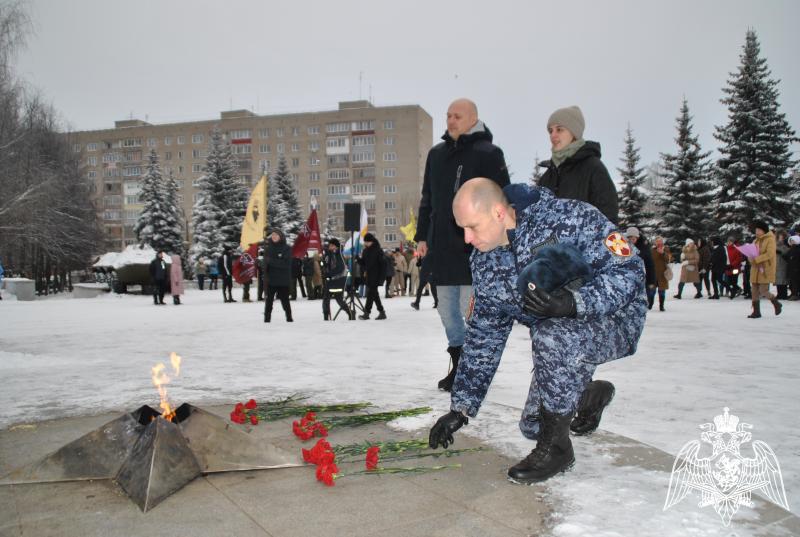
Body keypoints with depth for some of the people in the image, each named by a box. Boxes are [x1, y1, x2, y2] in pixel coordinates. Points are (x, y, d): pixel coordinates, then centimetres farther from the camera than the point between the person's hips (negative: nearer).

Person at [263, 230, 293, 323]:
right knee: (269, 300, 2)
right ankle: (267, 318, 7)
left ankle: (289, 318, 17)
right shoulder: (269, 248, 8)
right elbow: (265, 262, 6)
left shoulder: (286, 248, -4)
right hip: (271, 279, 3)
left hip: (283, 280, -3)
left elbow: (286, 263, -14)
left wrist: (271, 261, -20)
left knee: (285, 300, 6)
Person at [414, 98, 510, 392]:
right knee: (447, 309, 10)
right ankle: (459, 365, 23)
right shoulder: (436, 153, 15)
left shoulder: (489, 153, -3)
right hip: (442, 245, 6)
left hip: (475, 246, -6)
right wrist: (422, 236, 14)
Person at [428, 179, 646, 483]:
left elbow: (628, 270, -25)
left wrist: (572, 302, -42)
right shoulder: (484, 265, -8)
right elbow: (482, 340, -3)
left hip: (615, 321, -6)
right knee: (532, 426, 8)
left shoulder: (570, 219, -28)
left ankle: (556, 447, -17)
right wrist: (461, 409, -6)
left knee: (552, 336, -38)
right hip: (561, 337, 7)